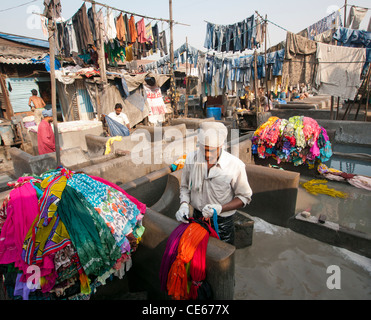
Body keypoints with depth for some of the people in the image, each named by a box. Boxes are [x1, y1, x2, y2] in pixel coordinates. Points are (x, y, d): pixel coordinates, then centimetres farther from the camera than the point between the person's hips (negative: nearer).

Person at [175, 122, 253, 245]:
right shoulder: (191, 159, -11)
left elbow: (244, 197, -10)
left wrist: (219, 208, -23)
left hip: (222, 223, -2)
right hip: (197, 218, 3)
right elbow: (185, 187, 4)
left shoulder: (235, 165, -20)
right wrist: (184, 204, -15)